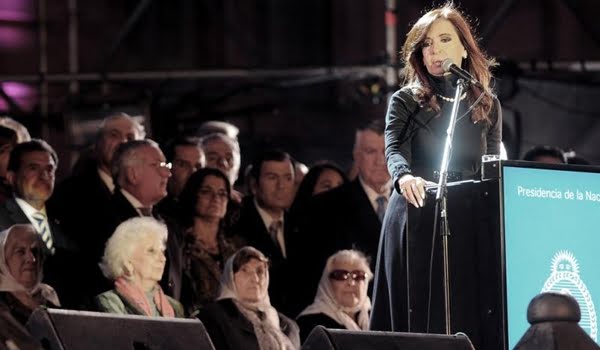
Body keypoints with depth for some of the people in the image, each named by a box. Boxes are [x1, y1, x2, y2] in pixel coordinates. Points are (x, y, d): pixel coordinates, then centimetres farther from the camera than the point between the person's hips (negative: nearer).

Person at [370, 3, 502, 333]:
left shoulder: (487, 105, 13)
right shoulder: (406, 101, 5)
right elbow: (394, 151, -12)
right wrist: (404, 177, -34)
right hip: (415, 221, -2)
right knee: (417, 319, -6)